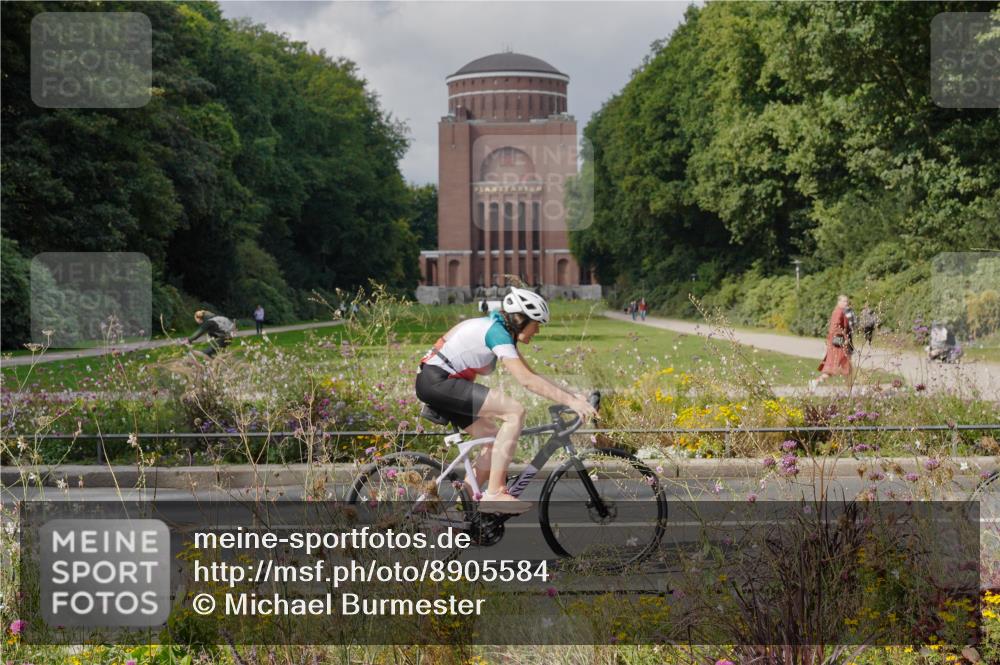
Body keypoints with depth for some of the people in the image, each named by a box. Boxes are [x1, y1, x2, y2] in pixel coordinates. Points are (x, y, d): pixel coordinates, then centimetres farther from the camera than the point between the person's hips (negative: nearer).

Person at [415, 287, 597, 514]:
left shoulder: (499, 329, 14)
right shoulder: (497, 332, -16)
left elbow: (531, 375, 16)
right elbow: (526, 380, -25)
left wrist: (573, 395, 8)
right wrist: (570, 401, -26)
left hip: (439, 384, 10)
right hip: (437, 381, -10)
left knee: (497, 440, 10)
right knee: (515, 412, -18)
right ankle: (494, 493, -17)